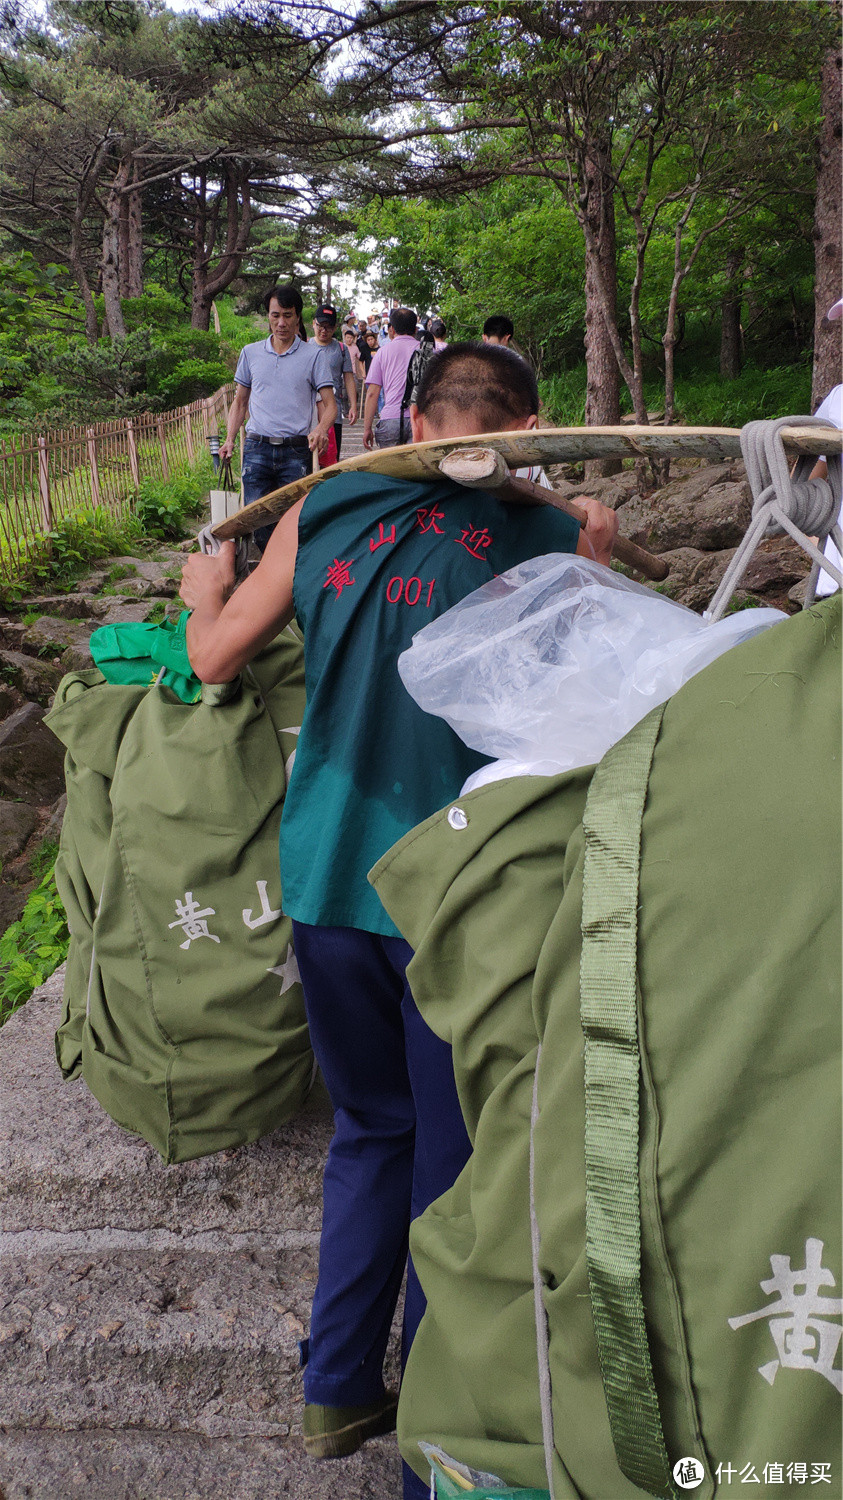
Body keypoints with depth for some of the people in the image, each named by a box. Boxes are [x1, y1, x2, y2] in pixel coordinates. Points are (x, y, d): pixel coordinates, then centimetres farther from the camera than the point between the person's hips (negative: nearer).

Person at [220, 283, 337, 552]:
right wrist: (229, 439, 7)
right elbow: (240, 401, 21)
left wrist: (321, 429, -20)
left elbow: (329, 404, 2)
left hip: (296, 451, -2)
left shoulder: (314, 355, 6)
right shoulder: (250, 353, 14)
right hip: (257, 448, 2)